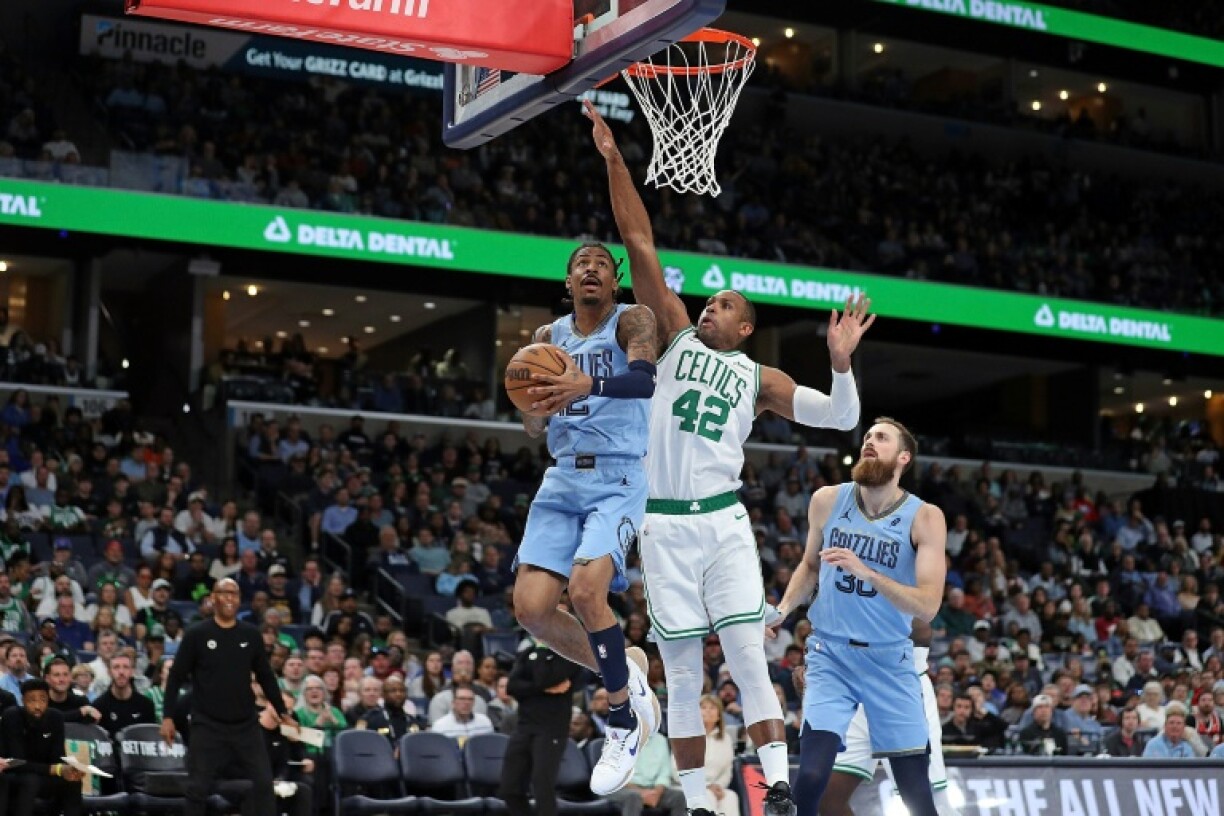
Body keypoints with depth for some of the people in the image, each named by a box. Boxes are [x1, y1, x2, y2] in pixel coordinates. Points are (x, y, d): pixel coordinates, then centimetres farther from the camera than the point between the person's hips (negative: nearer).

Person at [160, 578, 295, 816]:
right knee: (198, 788, 0)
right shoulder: (197, 634, -4)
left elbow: (266, 677, 13)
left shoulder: (251, 635, 5)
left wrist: (283, 712, 12)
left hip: (246, 724, 3)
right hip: (207, 725, -3)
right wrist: (168, 716, -7)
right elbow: (177, 676, -1)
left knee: (263, 784, 0)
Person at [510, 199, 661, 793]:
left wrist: (586, 385, -44)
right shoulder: (548, 338, 13)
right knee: (530, 606, -7)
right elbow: (533, 429, 14)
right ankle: (625, 672, 17)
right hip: (563, 480, 6)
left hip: (618, 477, -6)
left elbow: (646, 379, -26)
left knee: (586, 589, -26)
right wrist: (538, 408, -10)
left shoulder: (632, 321, -3)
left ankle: (625, 720, -6)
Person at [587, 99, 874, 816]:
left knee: (749, 657, -9)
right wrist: (614, 158, 1)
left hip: (723, 520, 0)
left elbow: (842, 418, 4)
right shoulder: (678, 338, 10)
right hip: (664, 523, 1)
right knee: (683, 675, 3)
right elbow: (641, 244, 5)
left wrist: (842, 362, -14)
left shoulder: (759, 378, 10)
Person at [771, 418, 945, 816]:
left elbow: (927, 606, -18)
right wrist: (784, 609, 3)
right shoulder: (827, 501, 0)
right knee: (812, 774, -17)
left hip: (890, 661, -1)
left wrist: (865, 572, -30)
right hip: (831, 653, 1)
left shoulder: (925, 518, -9)